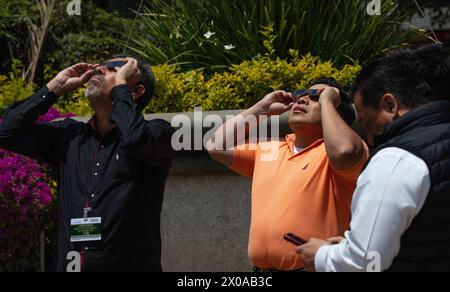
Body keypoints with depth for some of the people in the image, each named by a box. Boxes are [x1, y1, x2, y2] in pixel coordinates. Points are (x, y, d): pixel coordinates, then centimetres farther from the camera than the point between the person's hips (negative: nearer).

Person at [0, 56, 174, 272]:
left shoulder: (157, 132, -3)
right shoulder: (70, 135, 11)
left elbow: (135, 139, -25)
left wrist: (121, 84, -9)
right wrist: (56, 86, 6)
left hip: (129, 265, -4)